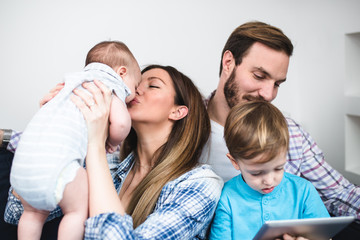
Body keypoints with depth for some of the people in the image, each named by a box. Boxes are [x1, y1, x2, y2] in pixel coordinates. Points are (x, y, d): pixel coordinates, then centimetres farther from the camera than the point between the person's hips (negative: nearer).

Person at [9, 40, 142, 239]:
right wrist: (112, 142, 13)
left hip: (23, 158, 8)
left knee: (33, 211, 25)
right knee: (78, 209, 7)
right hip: (55, 159, -8)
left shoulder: (74, 84, 31)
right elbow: (120, 122, -7)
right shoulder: (112, 83, 8)